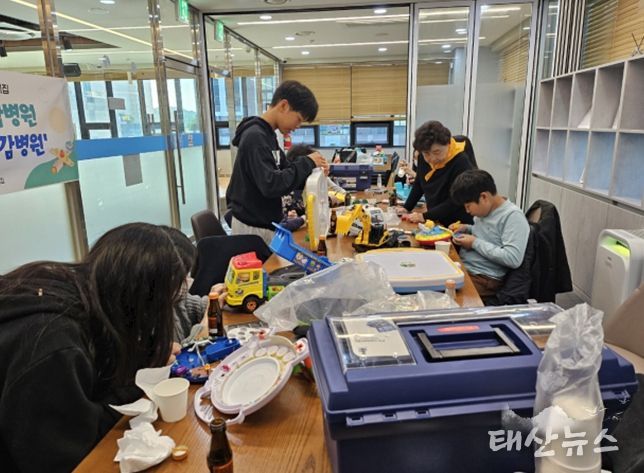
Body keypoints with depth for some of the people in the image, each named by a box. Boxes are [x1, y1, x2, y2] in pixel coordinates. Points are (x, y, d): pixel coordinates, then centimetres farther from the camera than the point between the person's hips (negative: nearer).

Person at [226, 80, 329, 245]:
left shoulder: (267, 134, 9)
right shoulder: (255, 137, -19)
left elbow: (283, 174, 13)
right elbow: (271, 185, -27)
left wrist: (311, 170, -4)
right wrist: (307, 163, -17)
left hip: (265, 223, 9)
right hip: (253, 227, -9)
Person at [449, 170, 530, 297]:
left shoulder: (513, 216, -15)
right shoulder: (486, 209, 9)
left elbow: (513, 258, -24)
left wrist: (475, 243, -17)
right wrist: (467, 229, 9)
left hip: (483, 279, -8)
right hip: (461, 267, 8)